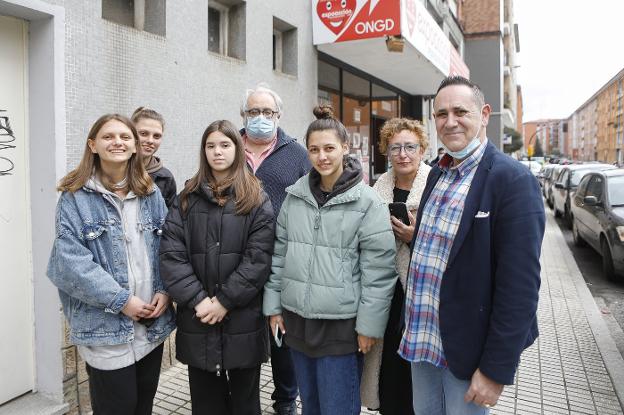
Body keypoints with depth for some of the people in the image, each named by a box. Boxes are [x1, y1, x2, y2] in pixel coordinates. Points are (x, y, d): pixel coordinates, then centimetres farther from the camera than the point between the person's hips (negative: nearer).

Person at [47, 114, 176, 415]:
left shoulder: (150, 193, 8)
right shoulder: (75, 197, -6)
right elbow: (71, 259, -13)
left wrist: (164, 292, -6)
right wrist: (121, 300, -16)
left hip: (154, 322, 5)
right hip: (106, 327, -4)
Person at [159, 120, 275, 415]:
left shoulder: (257, 201, 0)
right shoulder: (187, 199, 6)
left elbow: (258, 258, -9)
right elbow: (171, 254, -4)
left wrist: (224, 301, -15)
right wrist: (198, 300, -14)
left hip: (243, 318, -1)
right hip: (197, 319, 2)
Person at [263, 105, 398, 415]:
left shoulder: (367, 202, -10)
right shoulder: (294, 196, 3)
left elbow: (378, 271, -10)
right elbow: (279, 255, 8)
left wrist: (369, 326, -10)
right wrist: (273, 306, 7)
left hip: (341, 325, -4)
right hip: (297, 320, 5)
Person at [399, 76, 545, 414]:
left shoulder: (512, 180, -17)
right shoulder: (438, 173, 7)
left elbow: (520, 286, -20)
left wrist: (497, 369, -18)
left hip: (467, 349, -6)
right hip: (421, 338, 7)